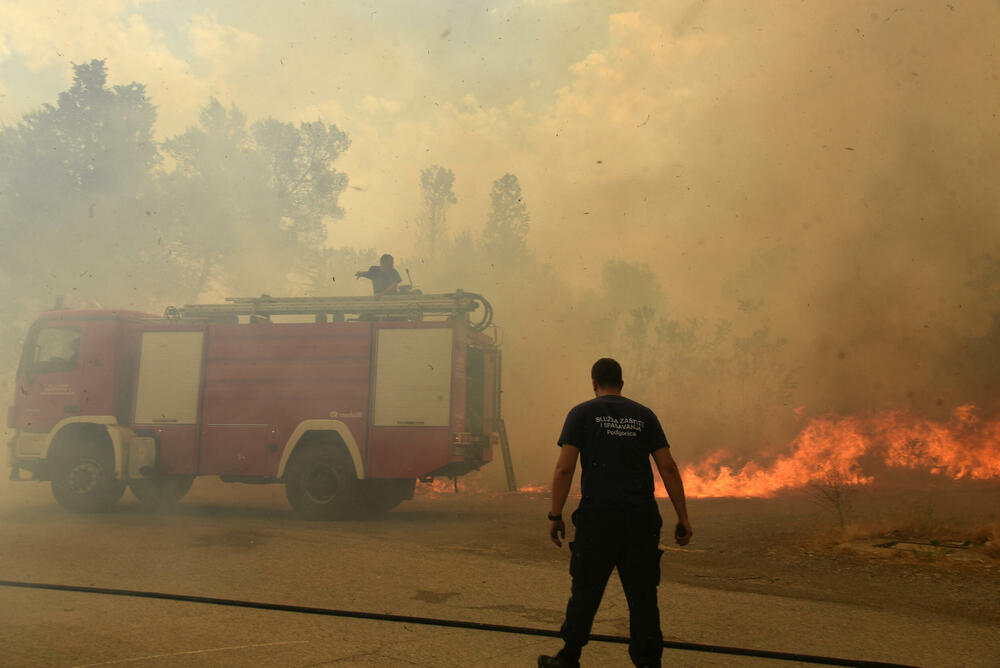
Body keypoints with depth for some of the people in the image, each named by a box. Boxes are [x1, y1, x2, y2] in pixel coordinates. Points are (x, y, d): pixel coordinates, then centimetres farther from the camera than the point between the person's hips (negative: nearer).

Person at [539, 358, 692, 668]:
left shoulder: (582, 413, 4)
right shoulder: (644, 415, 12)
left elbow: (564, 469, -4)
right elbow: (668, 468, 6)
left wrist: (555, 516, 1)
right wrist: (683, 518, 8)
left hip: (598, 516, -2)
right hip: (642, 519, 2)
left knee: (585, 591, 9)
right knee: (642, 596, 7)